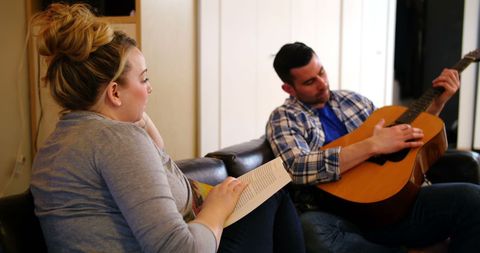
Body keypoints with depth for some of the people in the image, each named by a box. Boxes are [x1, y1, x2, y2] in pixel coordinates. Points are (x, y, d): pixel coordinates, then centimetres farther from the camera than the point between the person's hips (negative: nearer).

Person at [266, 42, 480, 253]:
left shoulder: (352, 100, 18)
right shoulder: (283, 119, 1)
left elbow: (405, 136, 28)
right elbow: (298, 167, -20)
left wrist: (438, 102, 16)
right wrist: (372, 145, -19)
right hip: (341, 219, -3)